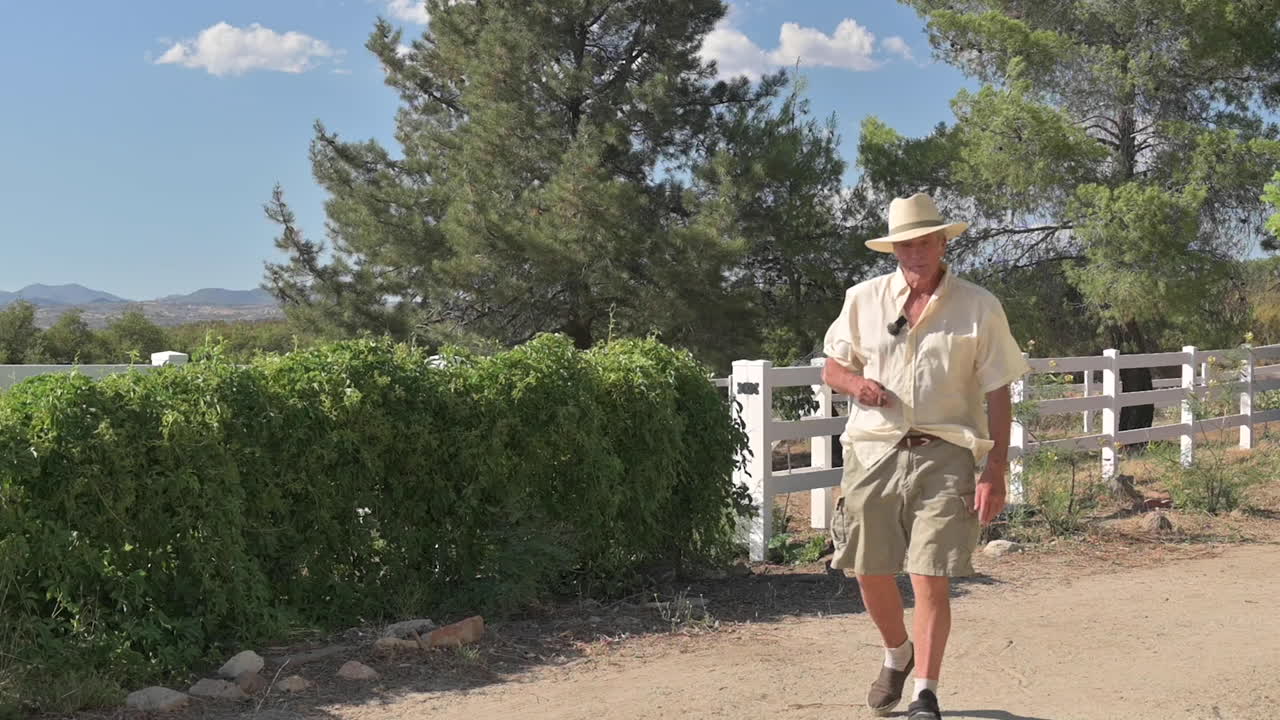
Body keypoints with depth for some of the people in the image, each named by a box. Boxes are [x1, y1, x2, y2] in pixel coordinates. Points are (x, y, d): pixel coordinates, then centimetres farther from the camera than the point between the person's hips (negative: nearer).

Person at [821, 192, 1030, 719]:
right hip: (873, 453, 3)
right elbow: (831, 367, 16)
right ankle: (897, 654, 39)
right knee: (870, 573, 10)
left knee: (931, 578, -7)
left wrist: (996, 472, -5)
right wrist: (855, 383, -9)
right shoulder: (863, 300, 7)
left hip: (943, 457, -3)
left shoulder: (979, 307, 0)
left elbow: (998, 395, 1)